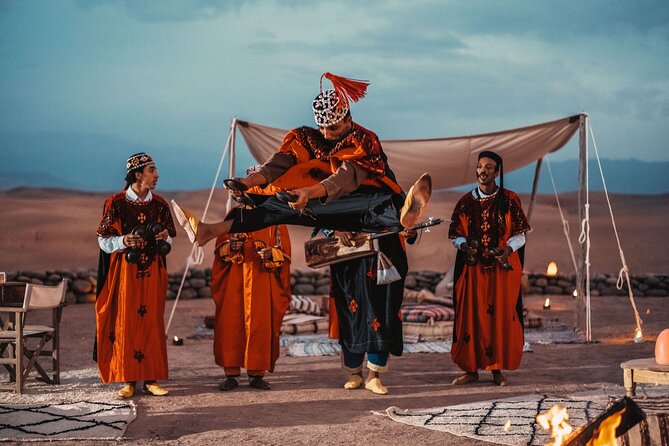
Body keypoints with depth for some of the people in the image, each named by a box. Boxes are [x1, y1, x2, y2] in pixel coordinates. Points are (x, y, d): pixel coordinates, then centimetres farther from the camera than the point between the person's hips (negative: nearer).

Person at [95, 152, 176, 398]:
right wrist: (124, 241, -20)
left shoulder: (159, 204, 7)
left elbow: (168, 242, 14)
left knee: (152, 322, 2)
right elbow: (104, 240, -2)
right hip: (125, 271, -3)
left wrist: (164, 238, -9)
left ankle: (151, 378, 8)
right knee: (125, 323, -2)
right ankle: (128, 380, 5)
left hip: (153, 273, 3)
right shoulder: (116, 203, -4)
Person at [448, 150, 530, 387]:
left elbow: (520, 235, 1)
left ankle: (497, 370, 8)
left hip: (503, 269, -1)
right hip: (473, 268, 1)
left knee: (501, 316, 0)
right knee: (471, 316, 1)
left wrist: (508, 248, -18)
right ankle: (471, 369, 10)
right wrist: (464, 245, -14)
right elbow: (457, 235, 7)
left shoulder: (509, 200, 0)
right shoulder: (466, 201, 5)